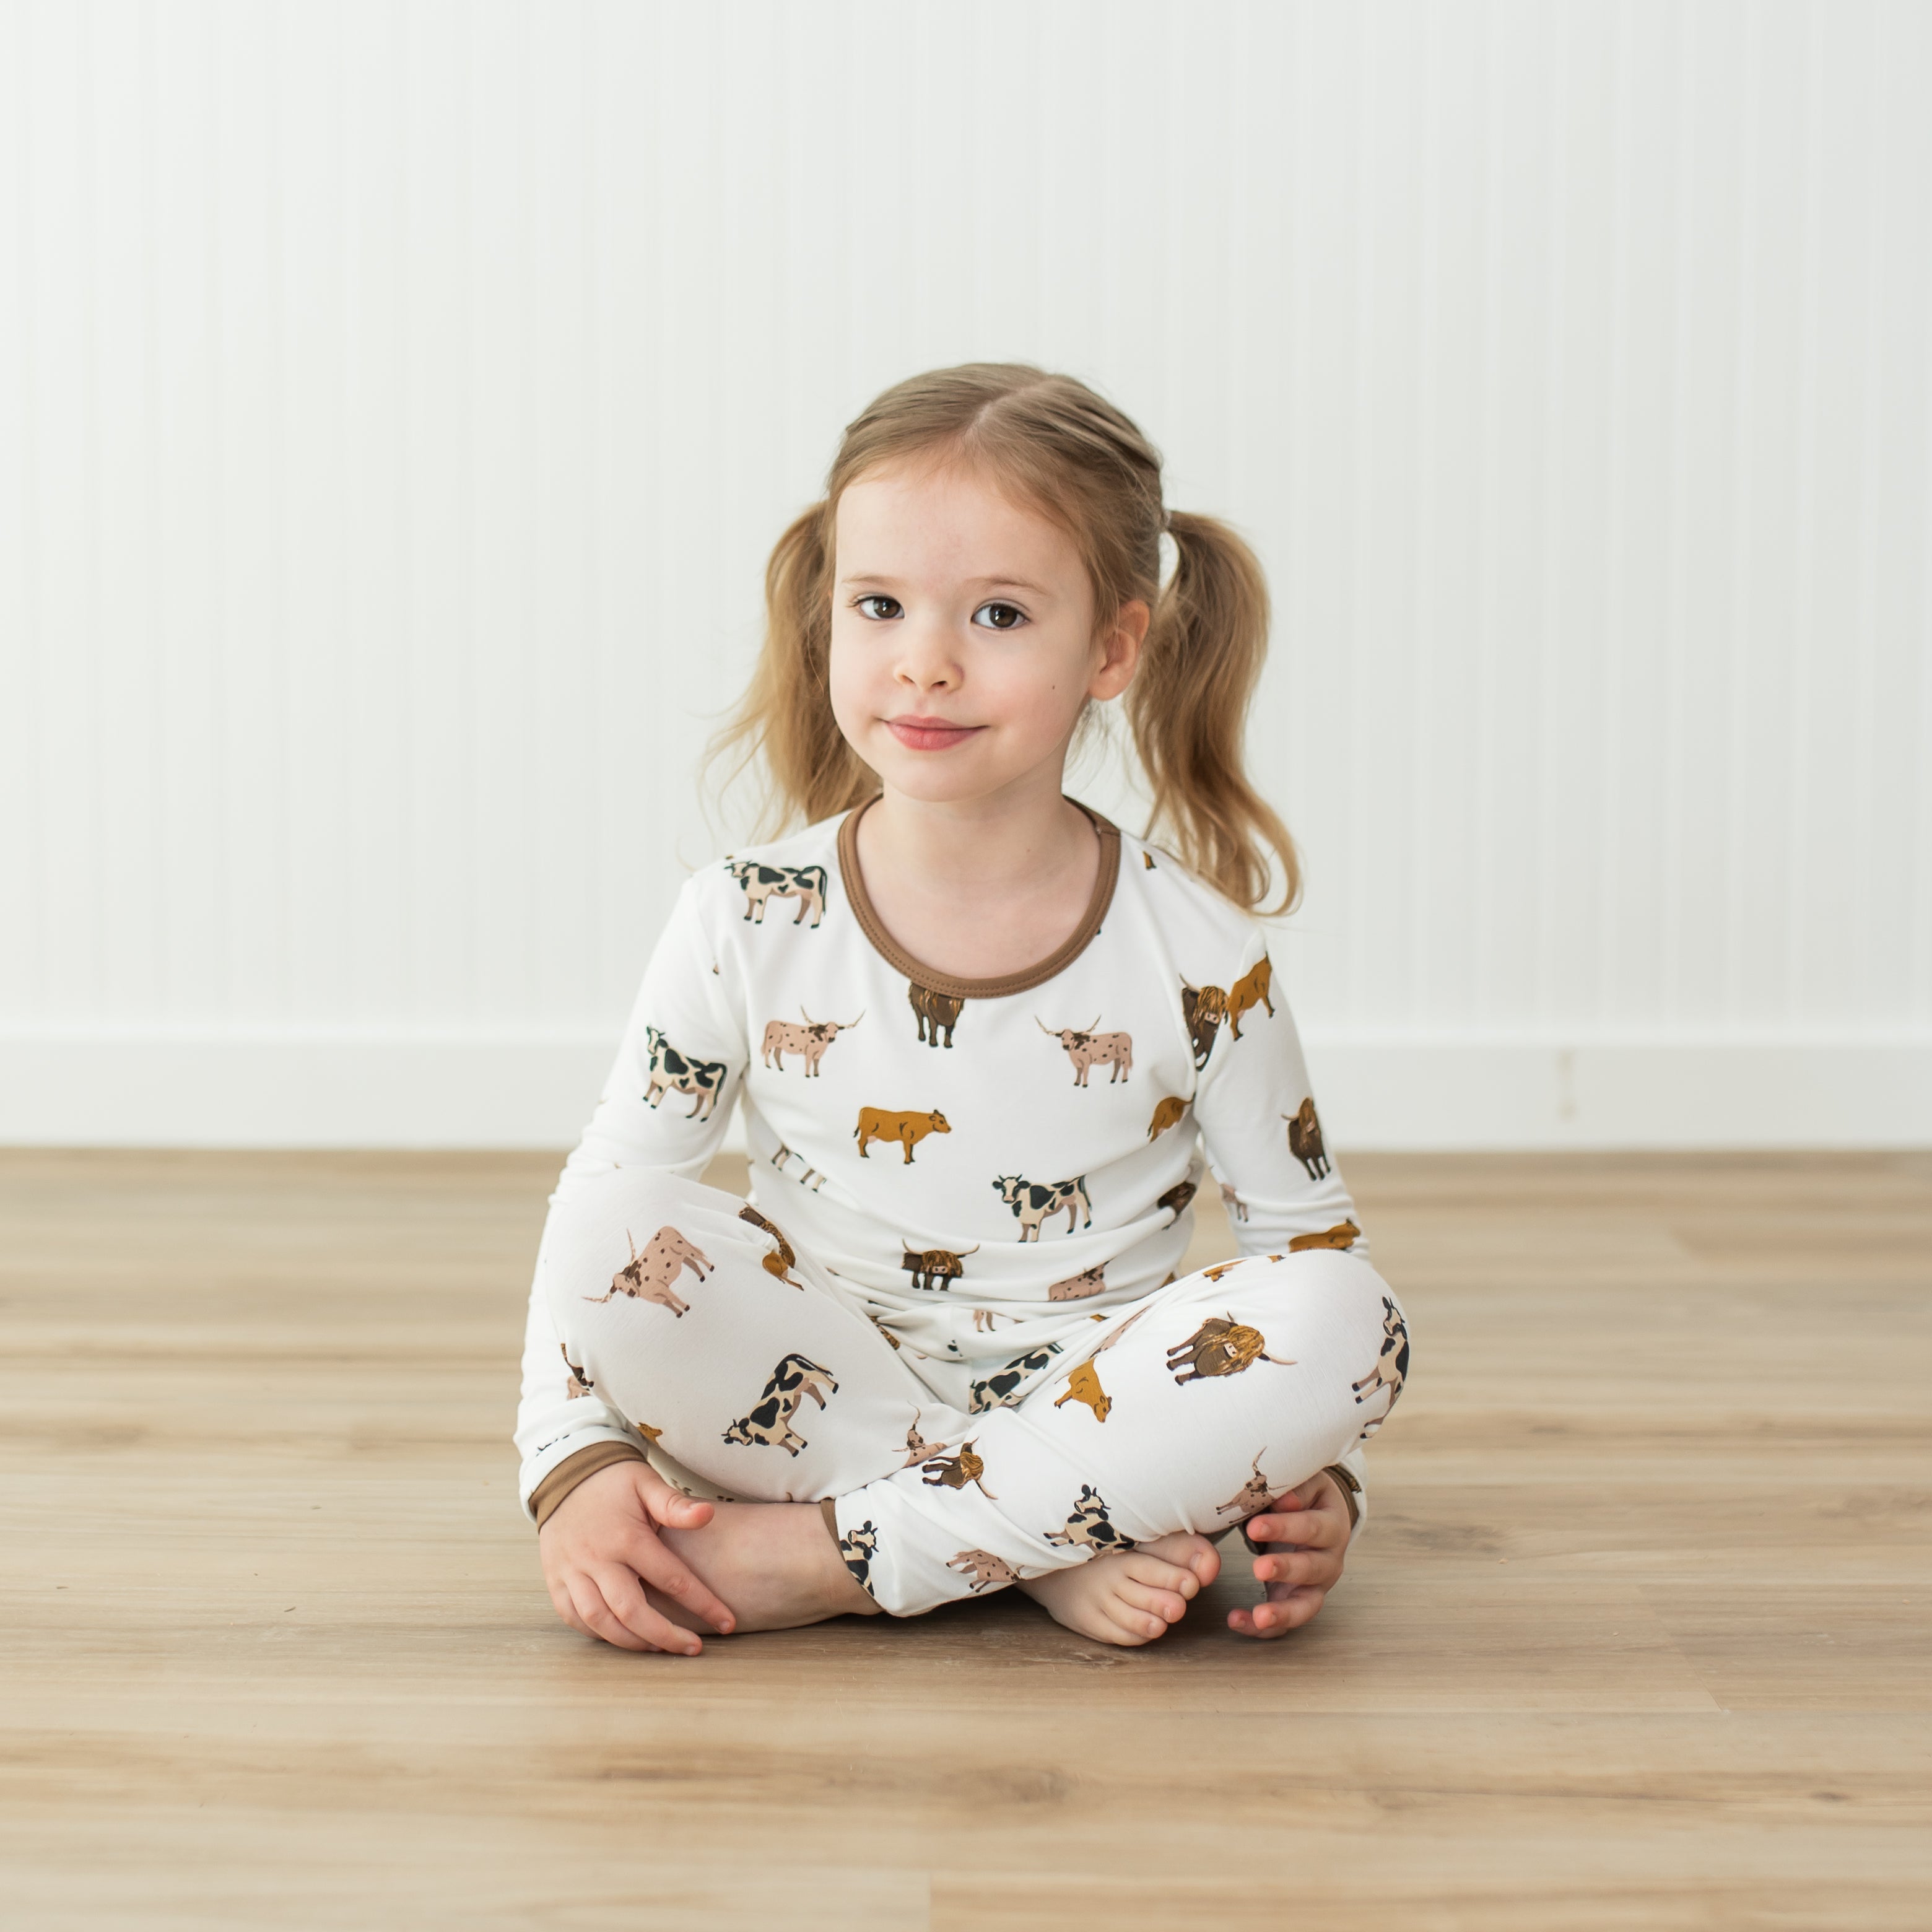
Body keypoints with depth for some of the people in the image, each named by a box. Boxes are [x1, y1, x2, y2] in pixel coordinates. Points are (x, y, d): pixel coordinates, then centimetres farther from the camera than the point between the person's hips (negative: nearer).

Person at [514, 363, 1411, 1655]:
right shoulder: (749, 927, -7)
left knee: (1349, 1316, -28)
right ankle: (1058, 1555, -24)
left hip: (1086, 1402, 0)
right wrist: (578, 1471, -17)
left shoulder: (1199, 958, -8)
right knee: (624, 1229, -27)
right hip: (821, 1391, 0)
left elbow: (1314, 1238, 1)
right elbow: (597, 1206, -4)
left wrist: (1317, 1485, -14)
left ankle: (819, 1555, -25)